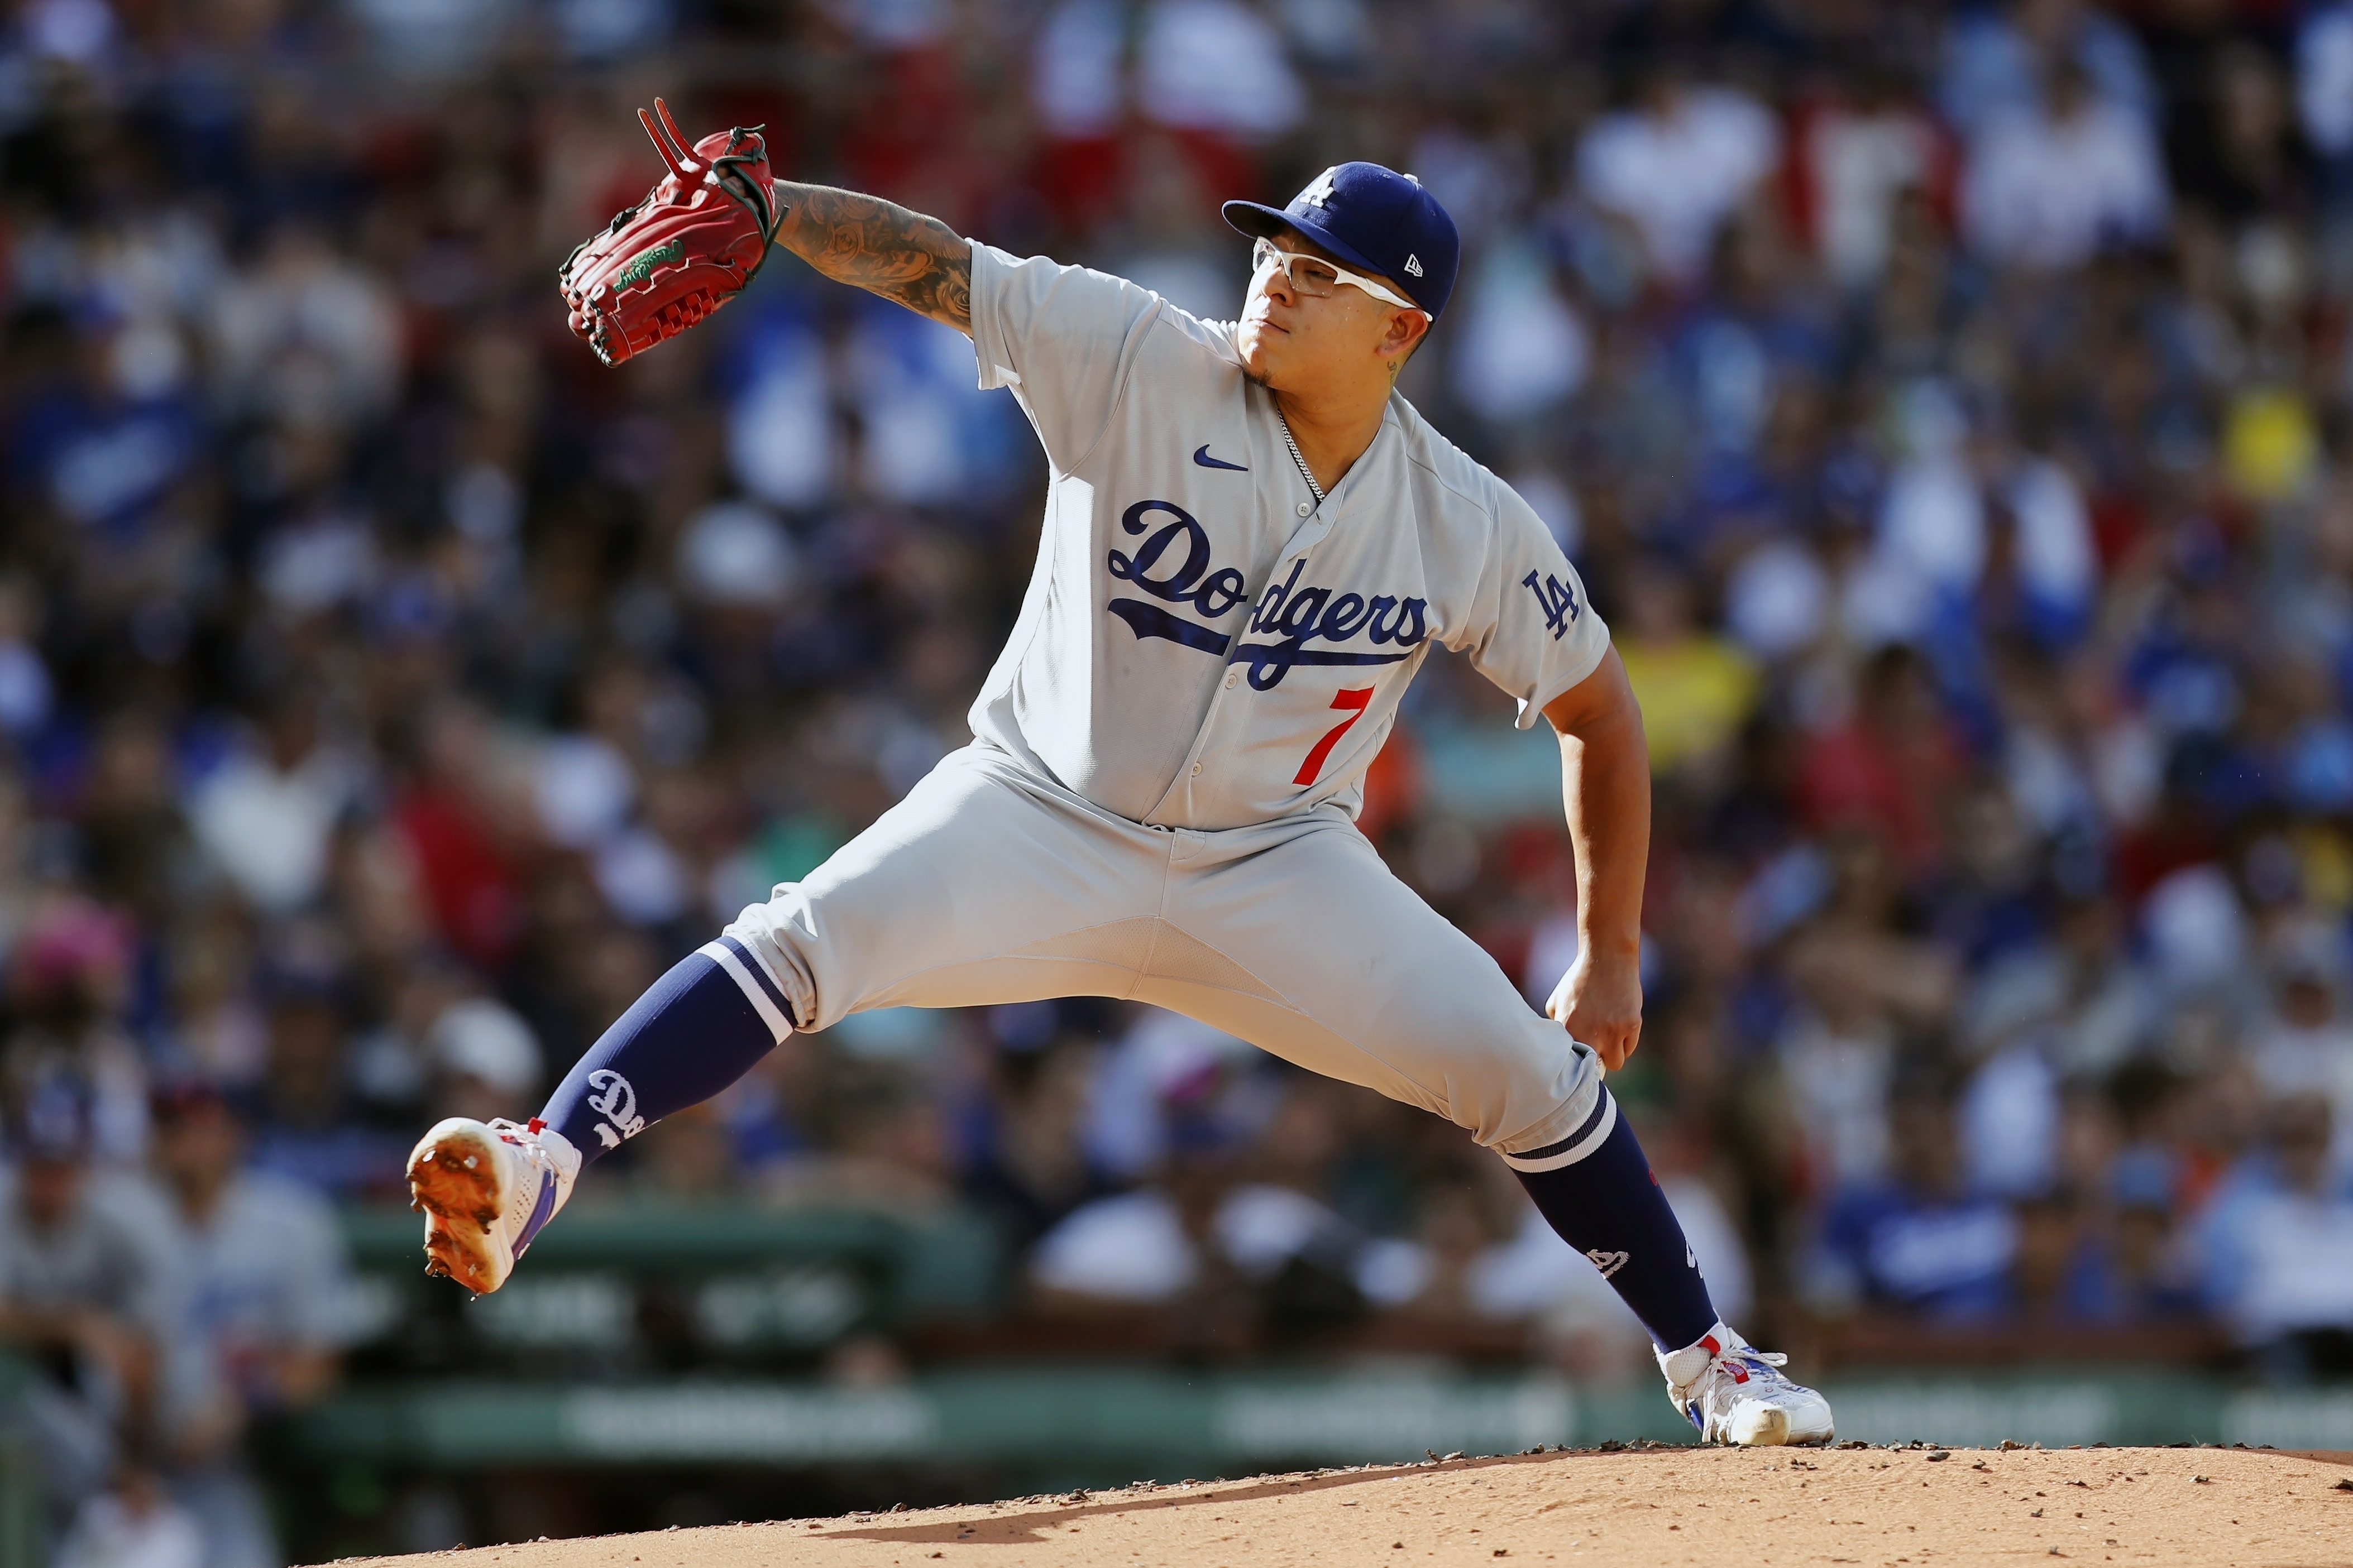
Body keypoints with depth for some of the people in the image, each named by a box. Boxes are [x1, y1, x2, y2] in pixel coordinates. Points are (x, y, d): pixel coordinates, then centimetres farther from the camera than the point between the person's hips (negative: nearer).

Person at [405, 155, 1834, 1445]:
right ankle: (537, 1172, -38)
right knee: (807, 940, -27)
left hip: (1275, 868, 2)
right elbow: (925, 262, -22)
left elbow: (1601, 713, 4)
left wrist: (1613, 956, 2)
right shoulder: (1141, 364, -14)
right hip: (1043, 813, -2)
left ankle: (1707, 1358, 16)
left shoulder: (1473, 529, -9)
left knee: (1531, 1072, -7)